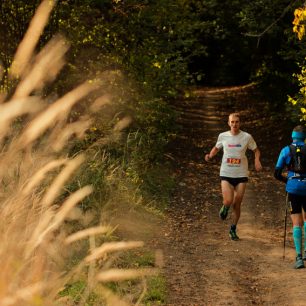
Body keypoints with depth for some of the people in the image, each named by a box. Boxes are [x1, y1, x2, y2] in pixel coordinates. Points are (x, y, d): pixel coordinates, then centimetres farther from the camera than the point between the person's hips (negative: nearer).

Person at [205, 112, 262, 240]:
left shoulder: (247, 137, -4)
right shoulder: (223, 136, -1)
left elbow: (256, 150, 10)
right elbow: (216, 148, 18)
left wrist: (257, 161, -9)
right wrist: (210, 155, -2)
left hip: (241, 175, 0)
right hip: (226, 174, 0)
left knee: (237, 204, 4)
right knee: (228, 201, -17)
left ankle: (233, 229, 22)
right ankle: (225, 208, 22)